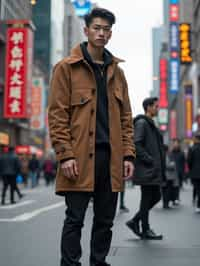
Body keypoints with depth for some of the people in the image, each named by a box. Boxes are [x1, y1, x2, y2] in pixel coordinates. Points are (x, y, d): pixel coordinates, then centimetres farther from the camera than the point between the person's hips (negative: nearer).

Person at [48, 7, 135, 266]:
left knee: (105, 220, 12)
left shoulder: (116, 71, 16)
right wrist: (65, 155, -14)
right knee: (75, 219, 0)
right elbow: (57, 115, -5)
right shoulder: (67, 68, 1)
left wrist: (128, 154, 6)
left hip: (111, 157, 5)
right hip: (80, 157, -5)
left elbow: (125, 117, 15)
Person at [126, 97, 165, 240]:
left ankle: (135, 221, 20)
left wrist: (160, 166, 14)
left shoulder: (151, 124, 20)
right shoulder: (141, 123, -11)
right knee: (147, 199, -1)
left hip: (154, 170, 10)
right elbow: (137, 145, -21)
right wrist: (149, 160, -19)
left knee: (156, 196, 13)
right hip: (146, 170, -10)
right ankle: (146, 230, 10)